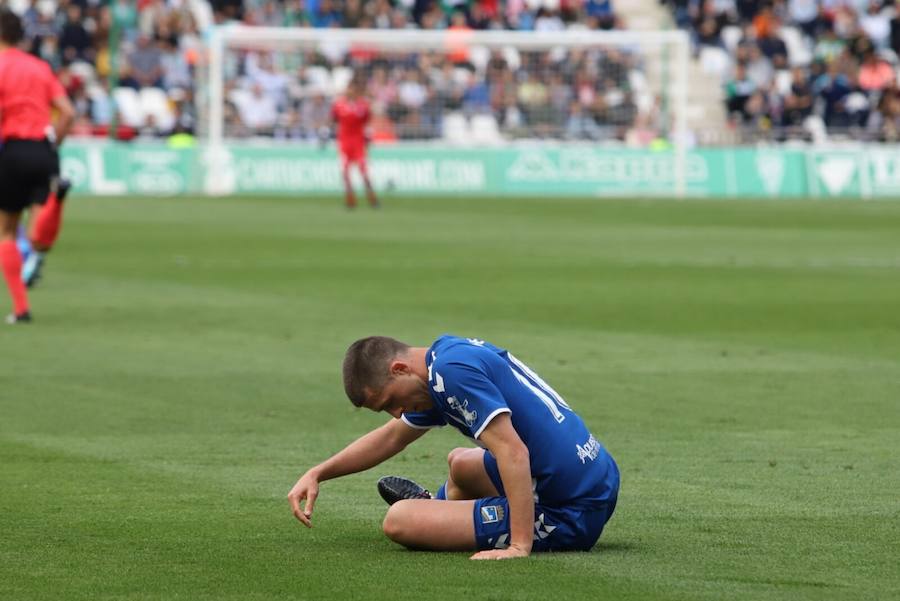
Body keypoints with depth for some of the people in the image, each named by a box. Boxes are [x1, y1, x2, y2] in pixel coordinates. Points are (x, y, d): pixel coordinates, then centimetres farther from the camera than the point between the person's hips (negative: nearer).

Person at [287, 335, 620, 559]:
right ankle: (439, 504, 61)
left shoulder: (452, 369, -17)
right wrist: (316, 474, 24)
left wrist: (520, 547, -30)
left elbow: (513, 452, -27)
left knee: (399, 521, -8)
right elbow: (391, 437, 27)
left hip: (567, 517, -10)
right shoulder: (448, 351, 12)